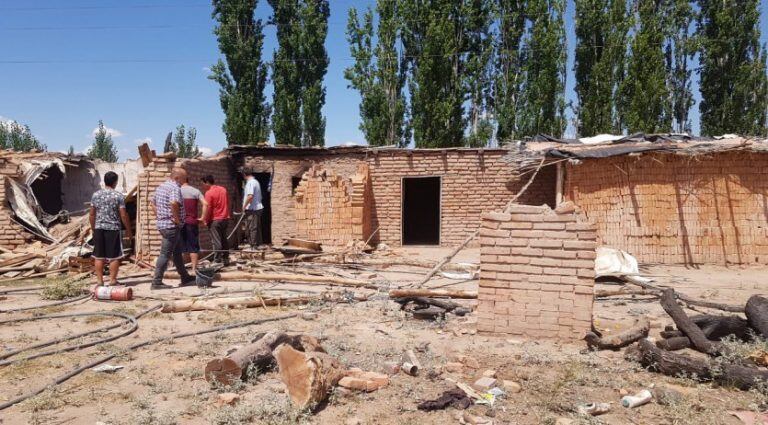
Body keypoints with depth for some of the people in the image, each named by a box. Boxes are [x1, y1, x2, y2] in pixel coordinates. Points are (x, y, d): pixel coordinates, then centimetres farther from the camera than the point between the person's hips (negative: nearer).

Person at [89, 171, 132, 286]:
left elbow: (92, 214, 9)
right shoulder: (118, 196, -7)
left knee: (99, 257, 9)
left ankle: (99, 280, 12)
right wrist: (128, 230, 3)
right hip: (113, 229, -4)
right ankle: (112, 280, 7)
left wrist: (93, 228, 20)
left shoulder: (96, 195, 5)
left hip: (99, 228, 4)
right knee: (114, 257, 4)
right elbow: (123, 215, -7)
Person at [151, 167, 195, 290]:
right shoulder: (175, 188, -16)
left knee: (177, 252, 17)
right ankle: (156, 282, -1)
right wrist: (177, 219, -22)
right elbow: (174, 203, -34)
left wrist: (159, 216, 19)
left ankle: (185, 278, 26)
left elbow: (153, 203, 25)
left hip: (162, 224, 10)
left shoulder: (161, 187, 15)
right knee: (165, 254, -5)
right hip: (171, 226, -10)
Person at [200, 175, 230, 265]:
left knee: (216, 241, -5)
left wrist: (205, 220, -8)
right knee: (224, 240, 14)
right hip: (225, 218, 7)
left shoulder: (209, 193, -13)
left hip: (215, 220, -7)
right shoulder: (223, 189, 8)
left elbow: (208, 208, -16)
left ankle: (217, 261, -6)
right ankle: (225, 259, 18)